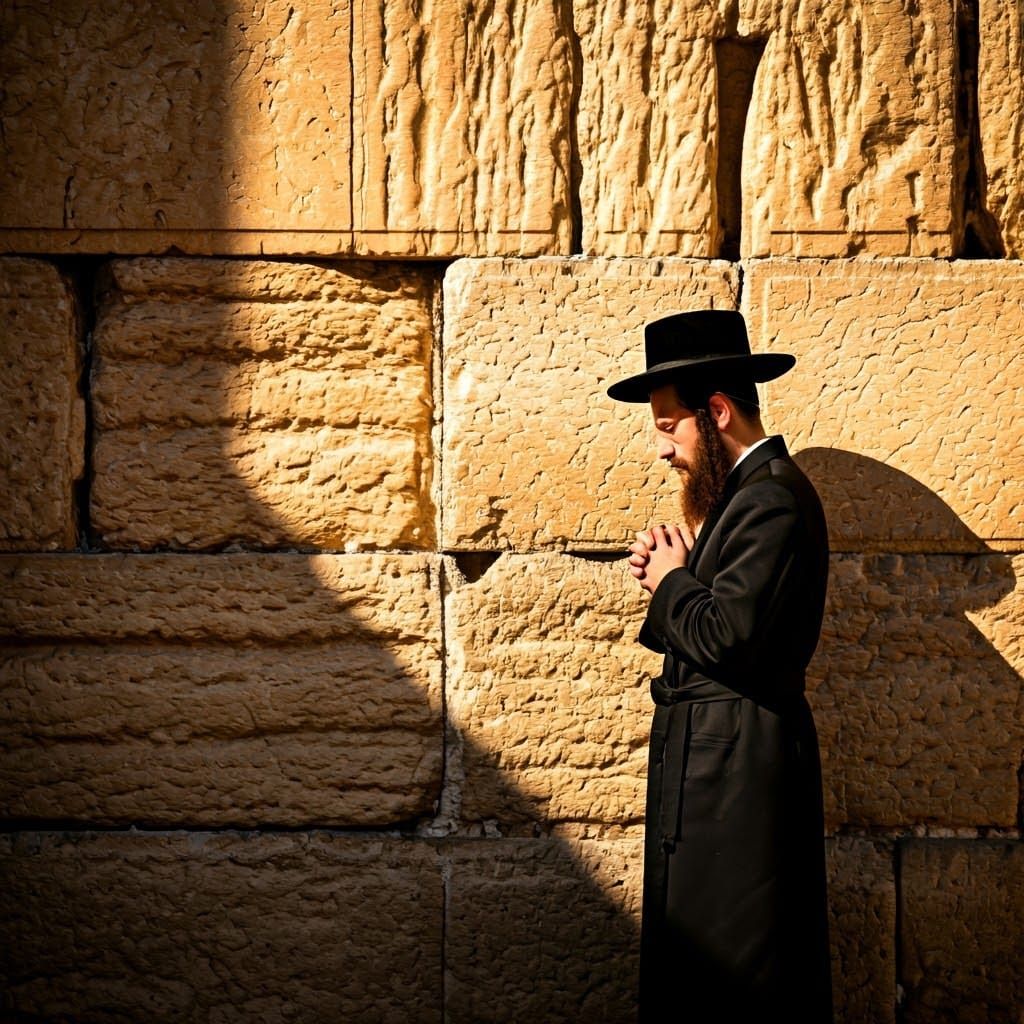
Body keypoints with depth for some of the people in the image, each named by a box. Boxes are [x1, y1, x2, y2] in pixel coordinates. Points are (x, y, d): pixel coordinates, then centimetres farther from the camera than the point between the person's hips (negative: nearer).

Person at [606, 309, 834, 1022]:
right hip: (715, 762, 11)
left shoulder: (772, 497, -16)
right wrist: (675, 577, 0)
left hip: (738, 769, -10)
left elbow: (726, 637, -25)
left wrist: (671, 582, -8)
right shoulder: (749, 488, 17)